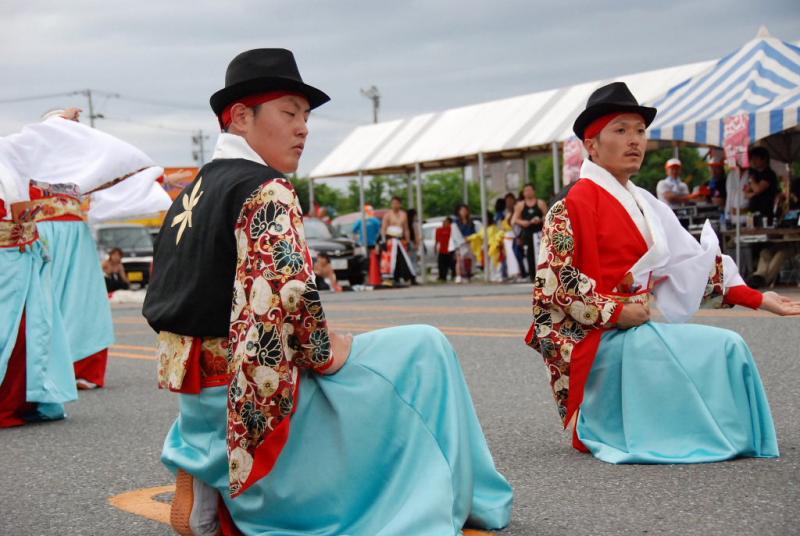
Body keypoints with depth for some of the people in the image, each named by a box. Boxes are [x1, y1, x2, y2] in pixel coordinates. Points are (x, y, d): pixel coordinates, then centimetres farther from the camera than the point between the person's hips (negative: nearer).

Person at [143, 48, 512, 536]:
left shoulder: (190, 195, 12)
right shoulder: (265, 190, -14)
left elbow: (166, 307, 18)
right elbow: (290, 291, -28)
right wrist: (326, 352, -11)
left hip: (199, 400, 9)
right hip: (262, 397, -9)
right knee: (424, 350, 3)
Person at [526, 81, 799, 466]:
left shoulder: (643, 204, 17)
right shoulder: (575, 203, -7)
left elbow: (691, 263, 15)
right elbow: (553, 280, -14)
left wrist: (757, 299, 9)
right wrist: (616, 312, -20)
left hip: (636, 329, 8)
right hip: (594, 337, -8)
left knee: (729, 346, -6)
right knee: (717, 348, -19)